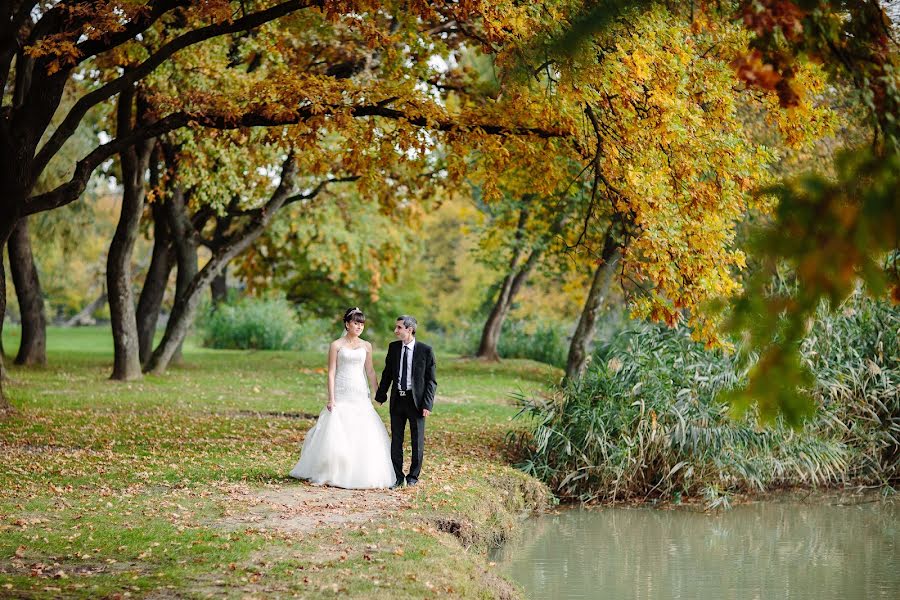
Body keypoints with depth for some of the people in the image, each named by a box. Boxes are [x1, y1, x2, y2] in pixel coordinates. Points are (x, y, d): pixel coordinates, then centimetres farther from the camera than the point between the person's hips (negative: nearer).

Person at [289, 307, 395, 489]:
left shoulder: (366, 346, 9)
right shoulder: (336, 345, -1)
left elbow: (370, 371, 14)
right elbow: (331, 373, -3)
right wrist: (331, 399, -9)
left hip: (360, 396, 4)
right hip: (341, 395, -4)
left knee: (364, 436, -1)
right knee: (337, 435, -4)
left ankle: (360, 474, 9)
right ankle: (332, 475, 6)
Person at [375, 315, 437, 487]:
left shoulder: (425, 350, -9)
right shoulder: (393, 347, 3)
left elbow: (431, 380, -7)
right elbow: (387, 374, 12)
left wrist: (427, 404, -13)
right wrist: (380, 395, 6)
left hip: (416, 400, -4)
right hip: (397, 399, 4)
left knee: (417, 440, 7)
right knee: (396, 439, 7)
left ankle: (413, 476, 20)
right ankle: (397, 476, 16)